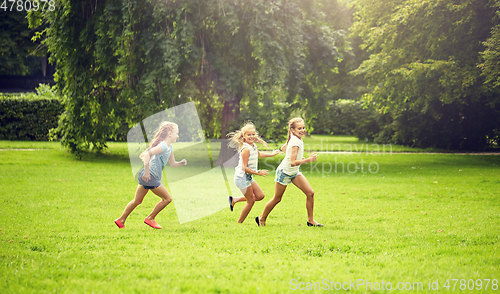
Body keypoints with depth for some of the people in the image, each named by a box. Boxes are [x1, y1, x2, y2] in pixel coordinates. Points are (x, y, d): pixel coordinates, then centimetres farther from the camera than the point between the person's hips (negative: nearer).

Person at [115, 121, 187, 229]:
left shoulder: (169, 147, 15)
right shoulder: (163, 146, -16)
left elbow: (172, 164, 25)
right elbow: (148, 154, -27)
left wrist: (181, 163, 5)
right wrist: (147, 172, -28)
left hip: (146, 177, 10)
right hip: (150, 176, -10)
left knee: (137, 201, 17)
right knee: (167, 198, -2)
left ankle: (121, 220, 23)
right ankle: (150, 218, 6)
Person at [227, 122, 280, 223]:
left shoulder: (254, 146, 6)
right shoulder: (246, 149, -22)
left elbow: (258, 154, 32)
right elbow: (245, 168, -24)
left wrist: (272, 154, 41)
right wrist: (258, 173, -27)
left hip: (249, 177, 9)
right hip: (242, 177, -9)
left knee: (260, 196, 9)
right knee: (251, 201, -2)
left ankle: (235, 200, 16)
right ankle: (239, 222, 12)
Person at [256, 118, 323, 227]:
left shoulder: (293, 139, 0)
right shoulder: (296, 142, -28)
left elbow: (283, 148, 18)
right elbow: (292, 163, -35)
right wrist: (308, 160, -39)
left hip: (294, 172, 9)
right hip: (284, 172, -9)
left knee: (310, 193, -4)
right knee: (277, 199, 6)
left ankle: (310, 220, 4)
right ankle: (262, 218, 27)